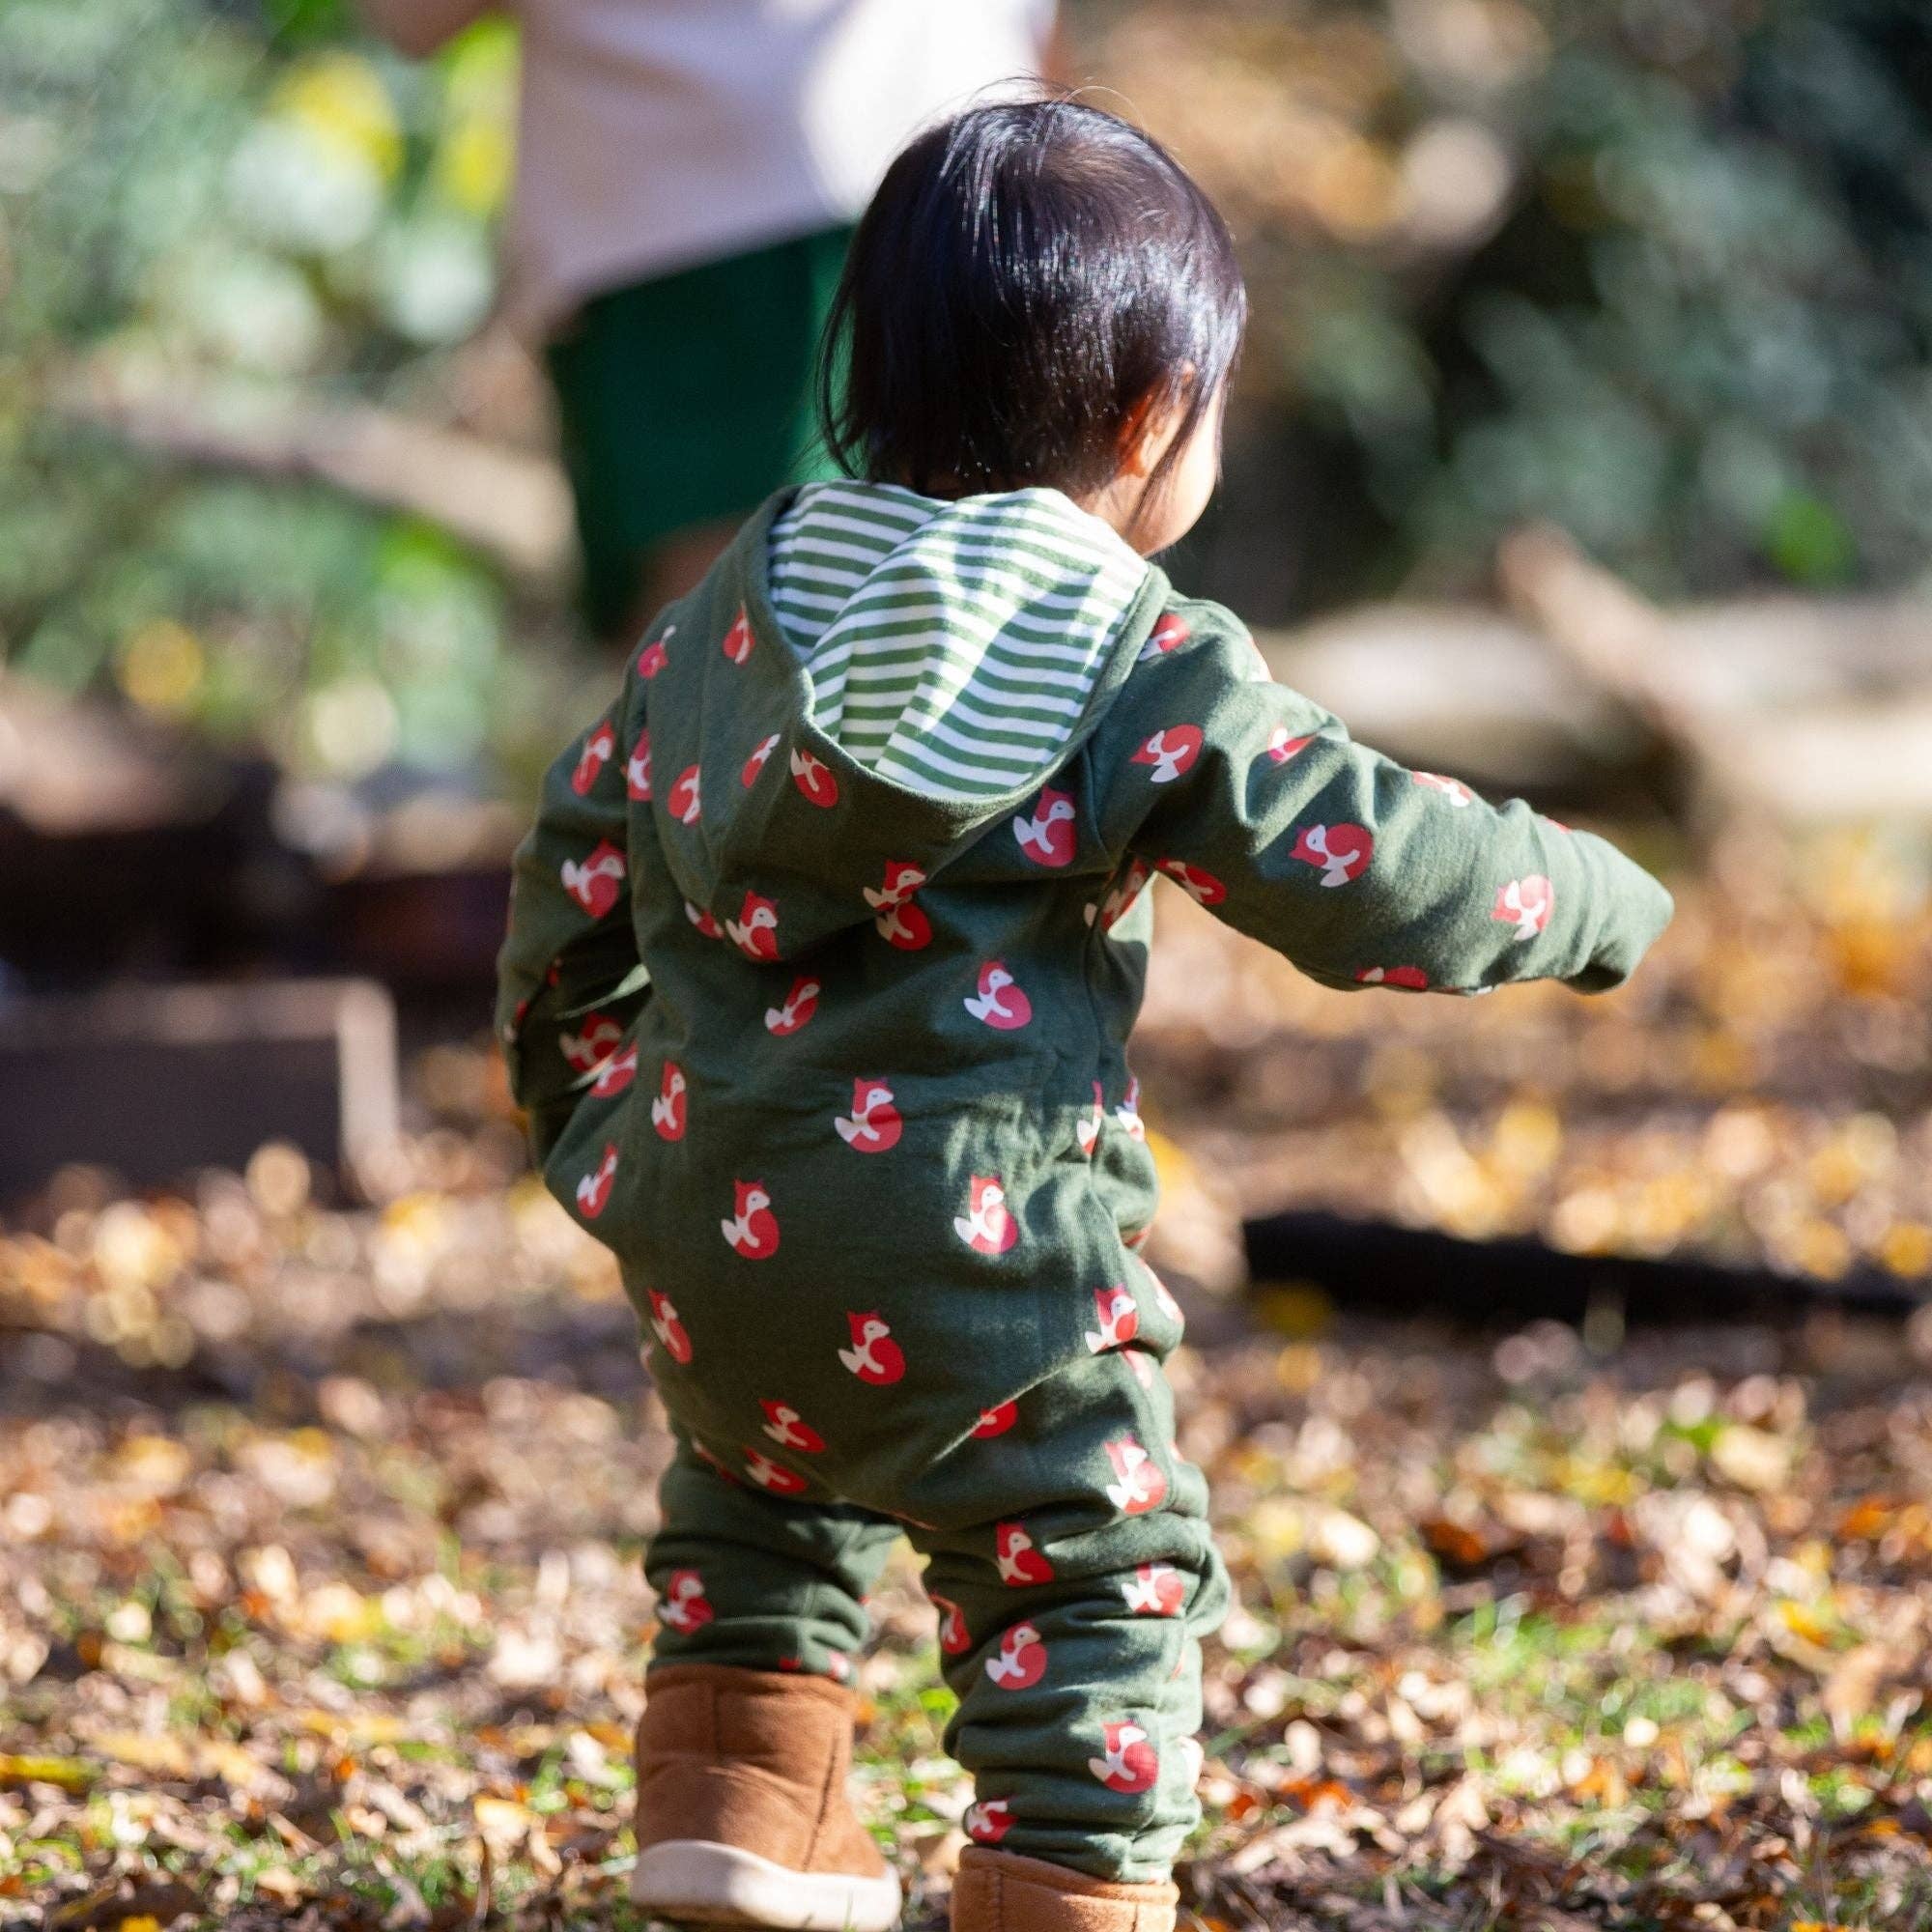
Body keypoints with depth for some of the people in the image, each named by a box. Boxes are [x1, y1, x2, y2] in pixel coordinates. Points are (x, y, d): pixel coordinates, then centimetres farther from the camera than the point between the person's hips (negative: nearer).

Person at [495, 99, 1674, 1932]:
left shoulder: (734, 605, 7)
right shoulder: (1152, 675, -10)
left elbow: (582, 853, 14)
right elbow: (1369, 868, -9)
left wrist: (590, 1097, 28)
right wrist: (1596, 904, 9)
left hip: (711, 1221, 6)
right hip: (976, 1250, -6)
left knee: (758, 1478, 32)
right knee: (1094, 1576, 8)